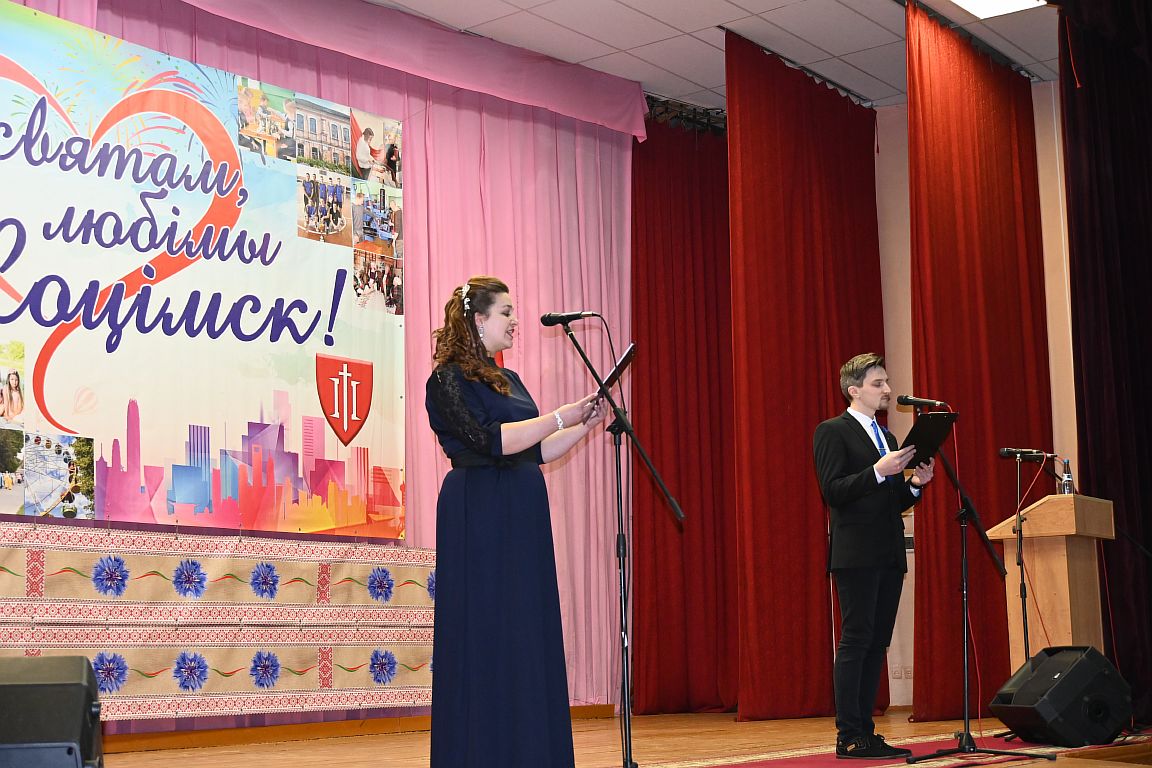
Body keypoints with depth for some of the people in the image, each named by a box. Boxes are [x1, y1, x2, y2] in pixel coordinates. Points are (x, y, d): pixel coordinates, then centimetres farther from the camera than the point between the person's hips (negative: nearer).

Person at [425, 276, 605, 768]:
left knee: (529, 637, 6)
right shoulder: (448, 380, -6)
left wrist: (585, 426, 7)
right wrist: (559, 417, -16)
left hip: (522, 520, 8)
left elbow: (536, 453, 19)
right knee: (485, 638, -5)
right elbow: (489, 440, -19)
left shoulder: (508, 380, 18)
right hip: (479, 519, -8)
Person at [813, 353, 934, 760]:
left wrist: (915, 484, 2)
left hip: (889, 554, 8)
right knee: (856, 641, -8)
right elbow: (833, 491, -14)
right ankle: (849, 737, -5)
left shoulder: (886, 436, 21)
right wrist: (878, 471, -22)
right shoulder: (832, 431, -3)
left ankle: (865, 733, 11)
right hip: (856, 553, -8)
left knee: (876, 644, 7)